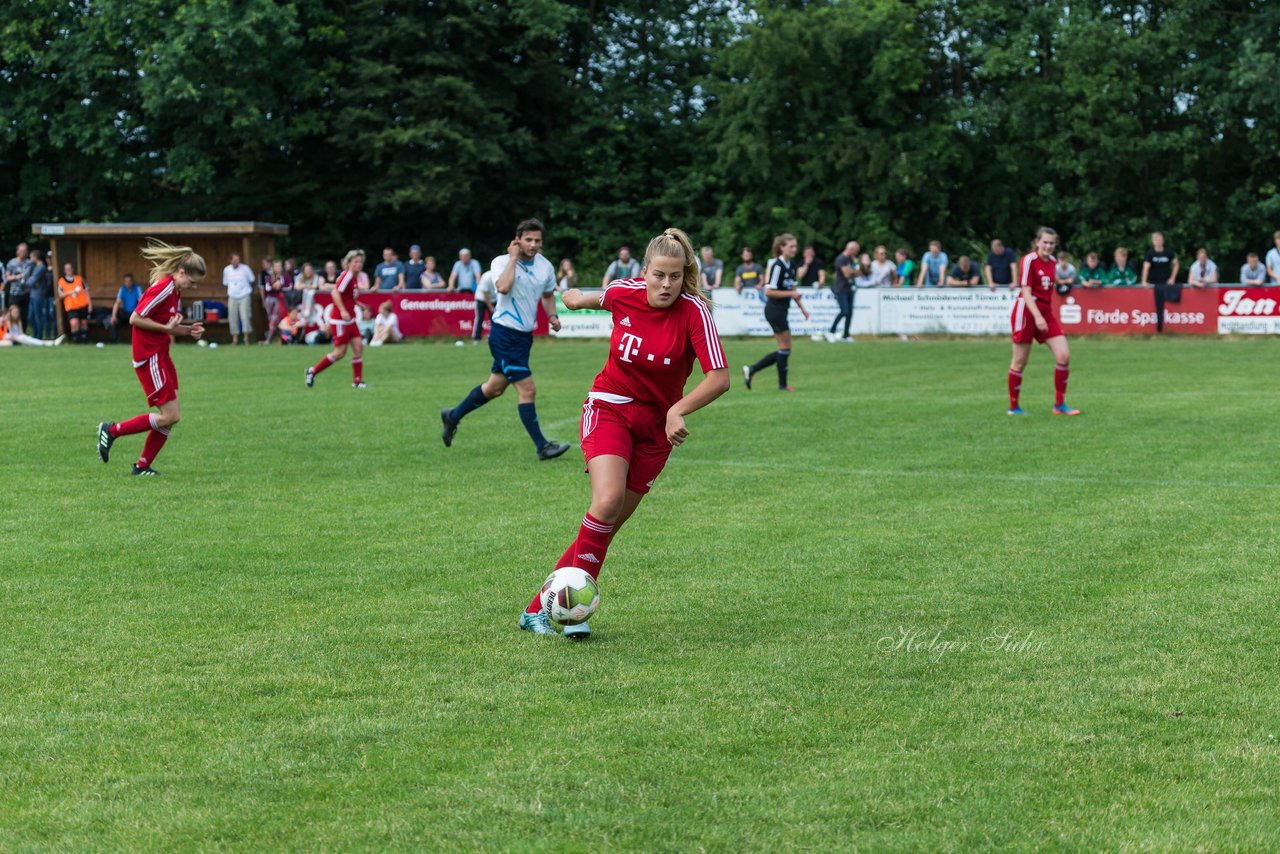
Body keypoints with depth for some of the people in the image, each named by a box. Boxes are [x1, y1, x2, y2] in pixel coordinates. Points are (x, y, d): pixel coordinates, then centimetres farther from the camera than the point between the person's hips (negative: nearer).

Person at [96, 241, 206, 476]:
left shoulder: (174, 291, 12)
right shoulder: (162, 288, -18)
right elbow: (135, 319, -20)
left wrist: (187, 330, 3)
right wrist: (167, 327, -19)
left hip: (161, 355, 10)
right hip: (149, 357, -10)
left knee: (172, 416, 7)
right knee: (170, 416, -10)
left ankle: (142, 466, 13)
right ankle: (112, 430, 1)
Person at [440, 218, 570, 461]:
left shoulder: (545, 266, 5)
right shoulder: (502, 262, -13)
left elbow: (548, 294, 22)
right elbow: (503, 287, -33)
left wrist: (552, 316, 4)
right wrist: (513, 258, -23)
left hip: (524, 335, 8)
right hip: (505, 334, -8)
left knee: (495, 387, 19)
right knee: (527, 390, -10)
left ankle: (452, 417, 38)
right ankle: (542, 447, -4)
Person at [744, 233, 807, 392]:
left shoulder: (791, 265, 10)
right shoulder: (778, 266, -17)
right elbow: (768, 291, -19)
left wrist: (802, 307, 15)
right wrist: (790, 293, -20)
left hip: (782, 310, 9)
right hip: (775, 310, -9)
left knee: (784, 349, 10)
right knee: (785, 347, -2)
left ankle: (751, 370, 15)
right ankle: (783, 384, 9)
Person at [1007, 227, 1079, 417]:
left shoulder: (1053, 262, 10)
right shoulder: (1029, 260, -12)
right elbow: (1026, 292, -17)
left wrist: (1044, 316, 17)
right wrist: (1037, 316, -26)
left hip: (1046, 312, 7)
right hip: (1027, 312, -7)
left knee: (1064, 355, -5)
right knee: (1020, 362, 1)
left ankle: (1059, 404, 3)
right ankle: (1013, 407, 14)